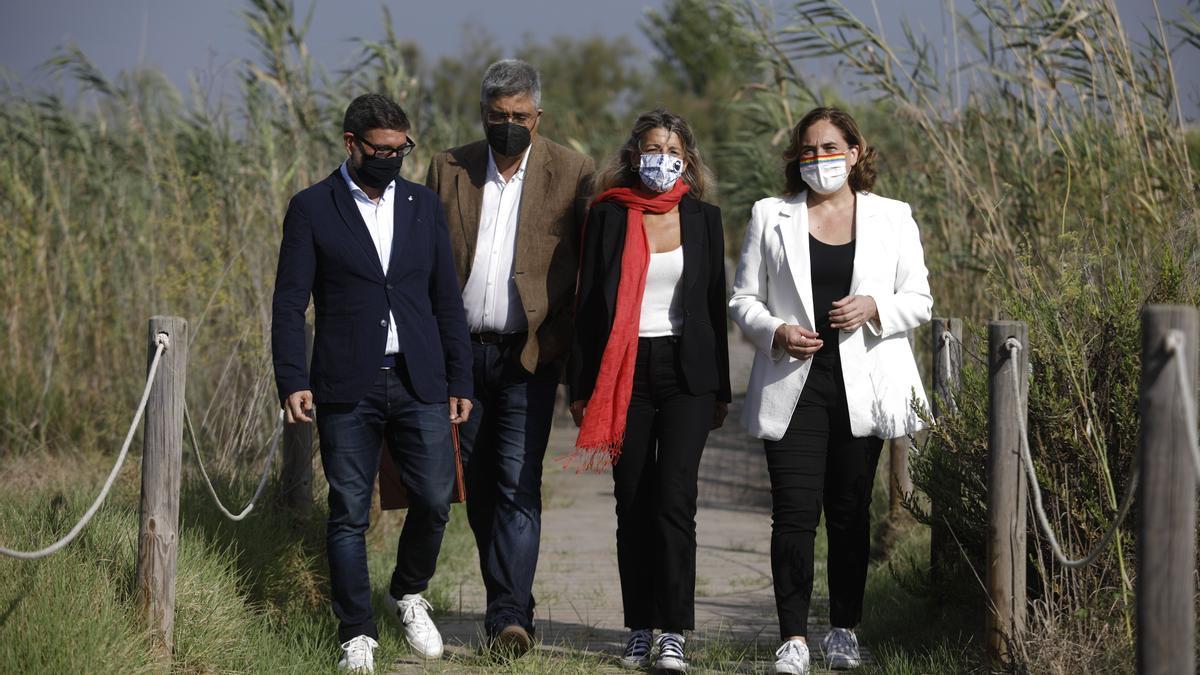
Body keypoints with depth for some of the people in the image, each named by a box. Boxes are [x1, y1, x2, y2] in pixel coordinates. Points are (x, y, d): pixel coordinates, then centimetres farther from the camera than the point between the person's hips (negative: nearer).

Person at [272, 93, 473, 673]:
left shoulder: (423, 205, 12)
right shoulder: (311, 208, 2)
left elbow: (446, 299, 14)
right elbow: (289, 303, -1)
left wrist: (459, 381, 10)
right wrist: (291, 381, -11)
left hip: (419, 385, 3)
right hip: (347, 387, -3)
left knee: (434, 500, -4)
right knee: (349, 515, 0)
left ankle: (409, 593, 22)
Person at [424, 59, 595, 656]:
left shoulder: (571, 173, -1)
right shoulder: (448, 169, 7)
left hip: (529, 357, -3)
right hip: (461, 354, 3)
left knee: (517, 486, -11)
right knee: (479, 487, 9)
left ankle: (509, 616, -14)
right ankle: (507, 596, 22)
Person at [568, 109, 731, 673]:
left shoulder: (703, 219, 8)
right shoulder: (608, 215, 4)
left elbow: (714, 303, 11)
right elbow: (588, 303, 4)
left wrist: (720, 388, 9)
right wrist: (581, 386, 0)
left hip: (685, 372, 0)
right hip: (624, 372, 0)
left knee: (674, 499, -10)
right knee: (633, 504, 4)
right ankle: (640, 629, 12)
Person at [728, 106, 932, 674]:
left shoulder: (891, 218, 9)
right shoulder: (771, 217, 9)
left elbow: (918, 300, 8)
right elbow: (743, 300, 8)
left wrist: (874, 307, -12)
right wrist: (776, 331, -11)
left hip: (861, 386, 1)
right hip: (792, 386, -1)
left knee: (850, 512, 7)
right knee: (794, 513, -9)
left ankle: (844, 629, 18)